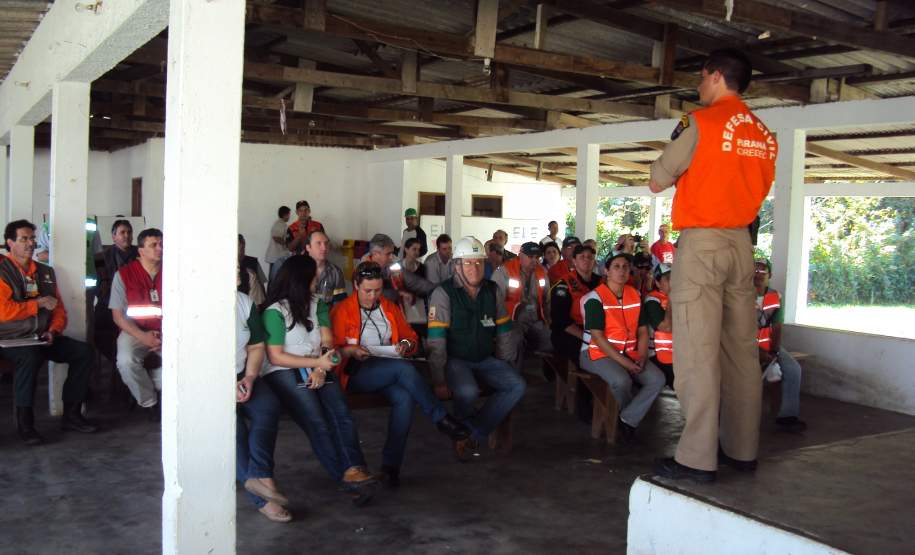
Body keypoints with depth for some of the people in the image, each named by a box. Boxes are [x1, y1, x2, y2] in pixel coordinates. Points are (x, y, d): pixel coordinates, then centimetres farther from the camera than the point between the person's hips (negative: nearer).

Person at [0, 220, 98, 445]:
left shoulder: (46, 272, 16)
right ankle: (24, 424, -26)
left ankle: (71, 415, -6)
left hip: (42, 338, 6)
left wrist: (53, 331, -4)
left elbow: (59, 309, 15)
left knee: (84, 351, -13)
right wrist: (39, 303, -8)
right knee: (30, 356, -38)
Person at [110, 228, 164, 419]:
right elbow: (118, 316, -1)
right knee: (126, 361, -32)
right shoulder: (124, 274, 1)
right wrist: (143, 337, -16)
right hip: (135, 330, -1)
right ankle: (150, 402, -5)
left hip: (167, 332, 1)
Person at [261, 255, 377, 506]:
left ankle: (354, 470, -36)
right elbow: (275, 357, -5)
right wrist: (316, 362, -11)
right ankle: (348, 477, -29)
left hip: (318, 371, 5)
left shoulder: (317, 305, 20)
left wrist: (321, 369, -7)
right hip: (284, 374, -5)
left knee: (342, 415, -23)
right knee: (317, 423, -25)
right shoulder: (274, 312, -1)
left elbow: (327, 343, 12)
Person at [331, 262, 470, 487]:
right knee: (403, 367, -33)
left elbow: (411, 337, 23)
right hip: (356, 373, -4)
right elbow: (333, 348, 1)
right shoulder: (342, 311, 5)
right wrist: (351, 350, -18)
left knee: (405, 398, -31)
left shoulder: (391, 309, 19)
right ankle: (441, 418, -22)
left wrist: (405, 345, 0)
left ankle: (391, 466, -27)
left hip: (390, 373, 4)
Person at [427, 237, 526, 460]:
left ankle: (470, 436, -9)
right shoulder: (443, 293, -10)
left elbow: (503, 332, 13)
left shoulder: (493, 291, 6)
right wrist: (439, 381, -18)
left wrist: (503, 365, 9)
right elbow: (436, 342, -15)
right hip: (455, 359, -5)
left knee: (517, 385, -17)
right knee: (468, 391, -34)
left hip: (486, 359, 5)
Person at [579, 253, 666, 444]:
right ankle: (626, 418, -2)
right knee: (622, 381, -34)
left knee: (657, 379, -18)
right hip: (598, 353, -6)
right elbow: (597, 337, -16)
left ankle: (627, 420, -10)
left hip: (629, 353, 6)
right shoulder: (595, 298, -10)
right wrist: (623, 362, -21)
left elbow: (642, 330, 12)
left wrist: (641, 357, -7)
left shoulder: (635, 296, 10)